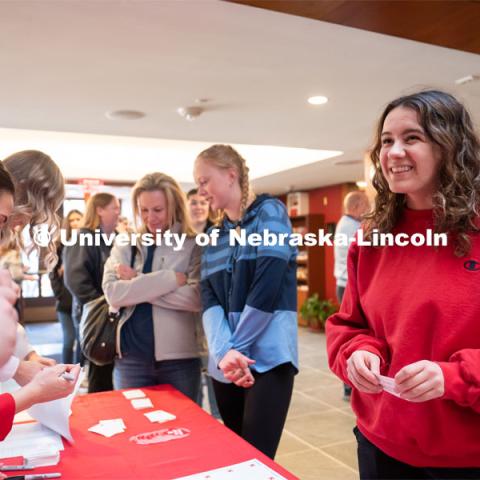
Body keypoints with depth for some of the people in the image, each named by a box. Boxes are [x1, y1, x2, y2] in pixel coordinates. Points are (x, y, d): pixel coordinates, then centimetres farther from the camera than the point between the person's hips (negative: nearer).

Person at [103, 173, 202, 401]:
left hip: (179, 358, -2)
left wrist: (137, 282, -13)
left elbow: (197, 298, -15)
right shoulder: (124, 245, 6)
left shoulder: (193, 245, -2)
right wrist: (170, 278, -17)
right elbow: (113, 293, -9)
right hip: (130, 359, 2)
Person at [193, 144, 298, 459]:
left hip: (267, 358, -6)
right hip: (224, 364, 6)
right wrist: (223, 352, -18)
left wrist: (236, 350, -10)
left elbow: (266, 290, -14)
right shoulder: (215, 236, 13)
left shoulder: (270, 213, -4)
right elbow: (209, 300, 0)